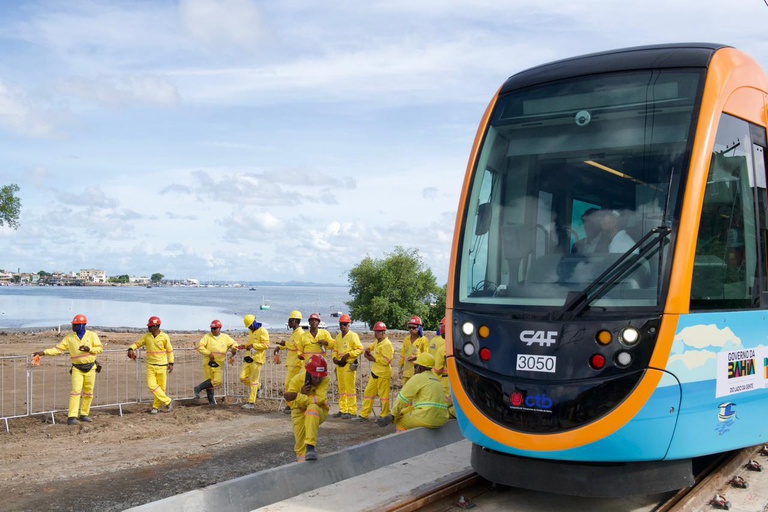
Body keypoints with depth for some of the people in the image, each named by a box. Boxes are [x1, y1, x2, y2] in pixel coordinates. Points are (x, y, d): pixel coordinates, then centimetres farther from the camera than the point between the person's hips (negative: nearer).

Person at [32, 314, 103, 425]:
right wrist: (44, 352, -12)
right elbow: (58, 349, -1)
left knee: (88, 393, 6)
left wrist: (89, 349, -19)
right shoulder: (69, 337, 1)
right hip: (77, 369, -1)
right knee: (76, 391, -13)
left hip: (90, 368, 1)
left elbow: (100, 348, -2)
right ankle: (71, 417, -15)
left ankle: (84, 414, 20)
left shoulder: (92, 335, -1)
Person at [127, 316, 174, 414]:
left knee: (162, 387, 2)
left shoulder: (164, 337, -7)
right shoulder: (147, 336, 1)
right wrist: (131, 349, -15)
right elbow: (138, 343, 6)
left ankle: (156, 406, 18)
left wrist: (171, 363, -4)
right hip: (151, 365, 2)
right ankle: (168, 401, 0)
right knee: (151, 385, -10)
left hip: (162, 365, -2)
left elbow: (169, 350, -1)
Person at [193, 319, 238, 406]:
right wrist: (208, 353, -19)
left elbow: (233, 344, 17)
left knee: (218, 381, -13)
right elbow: (200, 347, -9)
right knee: (210, 381, 3)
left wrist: (234, 348, -7)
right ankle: (211, 400, 15)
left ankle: (199, 388, 1)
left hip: (219, 364, 2)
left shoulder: (226, 337, 10)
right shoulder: (207, 337, 0)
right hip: (208, 363, -2)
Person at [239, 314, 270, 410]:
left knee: (254, 381, -4)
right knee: (243, 378, 3)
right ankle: (258, 386, 27)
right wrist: (245, 346, 9)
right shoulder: (252, 332, 17)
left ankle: (251, 403, 2)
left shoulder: (262, 331, -10)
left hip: (257, 359, -8)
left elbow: (266, 345, -17)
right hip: (249, 357, 8)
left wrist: (253, 345, -21)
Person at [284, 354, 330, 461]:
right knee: (301, 444, -2)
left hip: (318, 413, -2)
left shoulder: (326, 380, -22)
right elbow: (292, 403, -18)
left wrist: (298, 396, -40)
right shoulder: (296, 380, -19)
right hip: (300, 412, 2)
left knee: (312, 407, -36)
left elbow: (320, 400, -32)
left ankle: (310, 447, -37)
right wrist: (303, 393, -36)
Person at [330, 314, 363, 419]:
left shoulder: (353, 336, -6)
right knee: (341, 389, 12)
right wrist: (334, 357, 4)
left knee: (350, 389, -7)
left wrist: (348, 355, -17)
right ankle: (343, 410, 20)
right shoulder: (338, 337, 15)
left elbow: (360, 349, -10)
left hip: (349, 365, -8)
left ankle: (352, 411, -4)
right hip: (339, 365, 8)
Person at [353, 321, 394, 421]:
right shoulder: (377, 342, 12)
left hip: (383, 374, -10)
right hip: (375, 372, 10)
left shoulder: (387, 344, -16)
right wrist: (367, 350, 14)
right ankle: (364, 415, 18)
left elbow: (386, 360, -23)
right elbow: (372, 346, 36)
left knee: (383, 395, -2)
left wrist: (373, 359, -14)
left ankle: (384, 416, 8)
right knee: (368, 393, 12)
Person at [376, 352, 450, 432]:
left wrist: (393, 415, 10)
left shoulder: (418, 378, -3)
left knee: (400, 422, 14)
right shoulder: (437, 380, 21)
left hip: (426, 417, -8)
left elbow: (403, 398, -2)